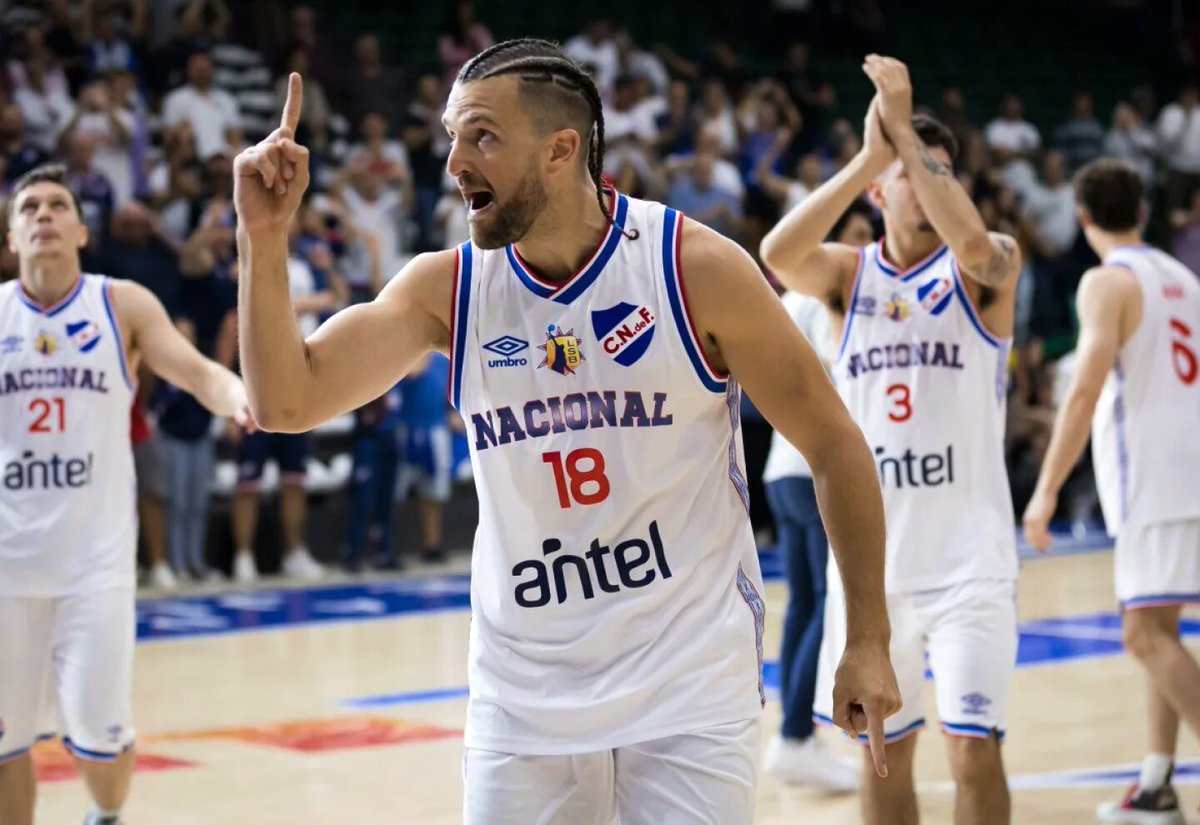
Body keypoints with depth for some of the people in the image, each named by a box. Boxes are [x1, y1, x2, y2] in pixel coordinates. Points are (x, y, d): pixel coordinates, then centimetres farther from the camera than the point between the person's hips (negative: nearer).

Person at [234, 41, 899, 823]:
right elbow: (288, 402, -8)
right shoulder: (446, 288, -1)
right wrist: (266, 238, -21)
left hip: (688, 689, -3)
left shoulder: (695, 268, -10)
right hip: (520, 700, 3)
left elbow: (834, 443, -4)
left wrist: (870, 640, -5)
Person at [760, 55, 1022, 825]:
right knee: (884, 753, 12)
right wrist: (868, 156, -25)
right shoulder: (849, 273, 4)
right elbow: (778, 255, -18)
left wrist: (904, 128, -25)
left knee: (974, 749, -11)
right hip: (872, 559, 3)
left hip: (970, 556, -3)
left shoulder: (988, 266, -2)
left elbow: (974, 243, -28)